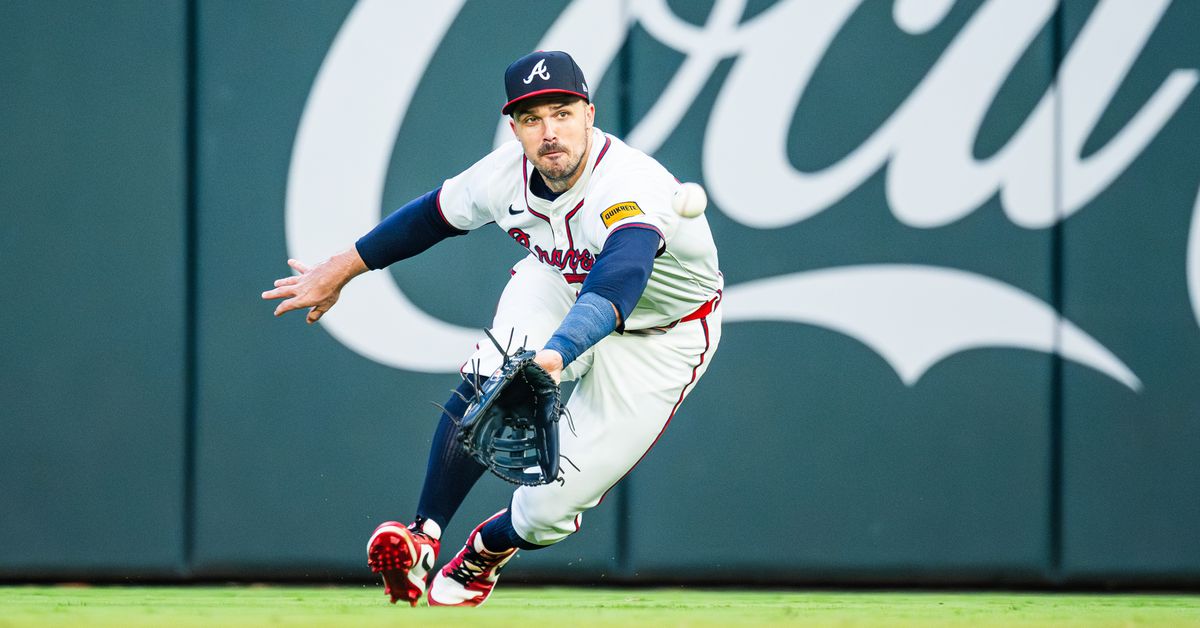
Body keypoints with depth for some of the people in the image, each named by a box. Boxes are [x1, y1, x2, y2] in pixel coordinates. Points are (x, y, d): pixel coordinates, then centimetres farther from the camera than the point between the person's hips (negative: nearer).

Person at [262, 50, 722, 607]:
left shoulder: (631, 190, -40)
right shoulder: (509, 173, -20)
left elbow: (616, 286, -59)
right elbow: (434, 214, 1)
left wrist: (555, 353, -78)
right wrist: (340, 270, 8)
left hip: (658, 336, -4)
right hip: (557, 284, 4)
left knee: (551, 506, -11)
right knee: (490, 380, -30)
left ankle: (488, 549, 23)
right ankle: (424, 533, -18)